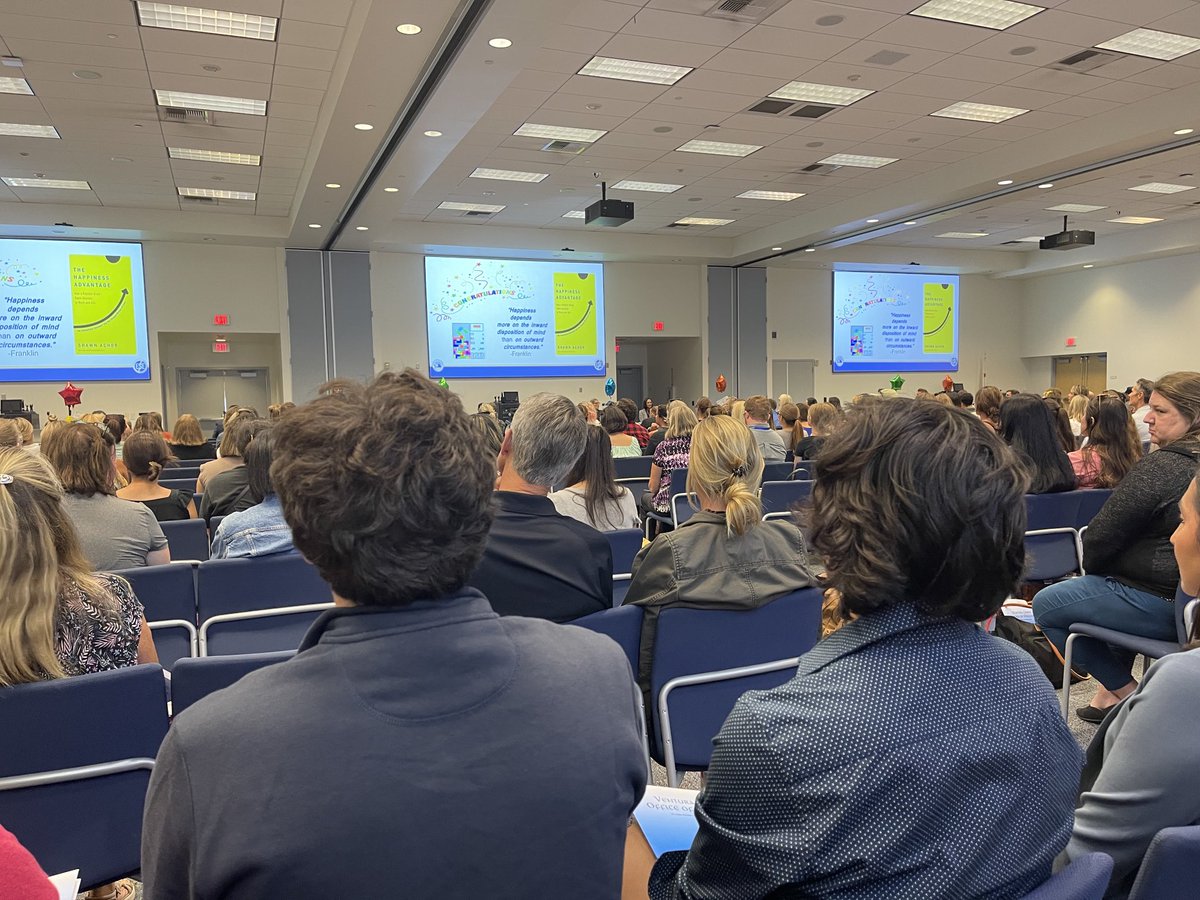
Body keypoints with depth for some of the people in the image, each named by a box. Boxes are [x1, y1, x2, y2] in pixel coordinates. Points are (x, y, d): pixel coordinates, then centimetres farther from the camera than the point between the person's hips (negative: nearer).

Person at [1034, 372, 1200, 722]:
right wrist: (1099, 573, 19)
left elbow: (1101, 536, -17)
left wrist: (1092, 568, 4)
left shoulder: (1160, 467, -21)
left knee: (1046, 604, 4)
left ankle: (1124, 691, 12)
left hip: (1160, 606, -9)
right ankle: (1112, 690, 31)